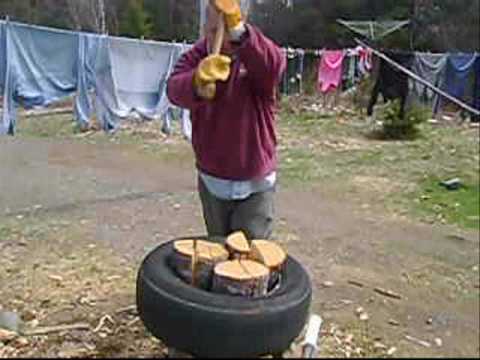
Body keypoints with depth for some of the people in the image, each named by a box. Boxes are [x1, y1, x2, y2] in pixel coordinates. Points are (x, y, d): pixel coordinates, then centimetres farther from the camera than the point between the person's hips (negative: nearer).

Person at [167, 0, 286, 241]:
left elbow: (274, 66, -36)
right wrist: (199, 81, -48)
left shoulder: (256, 53, -10)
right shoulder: (196, 56, -4)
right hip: (211, 181, 3)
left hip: (255, 184, -3)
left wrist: (237, 30, -52)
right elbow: (174, 90, -25)